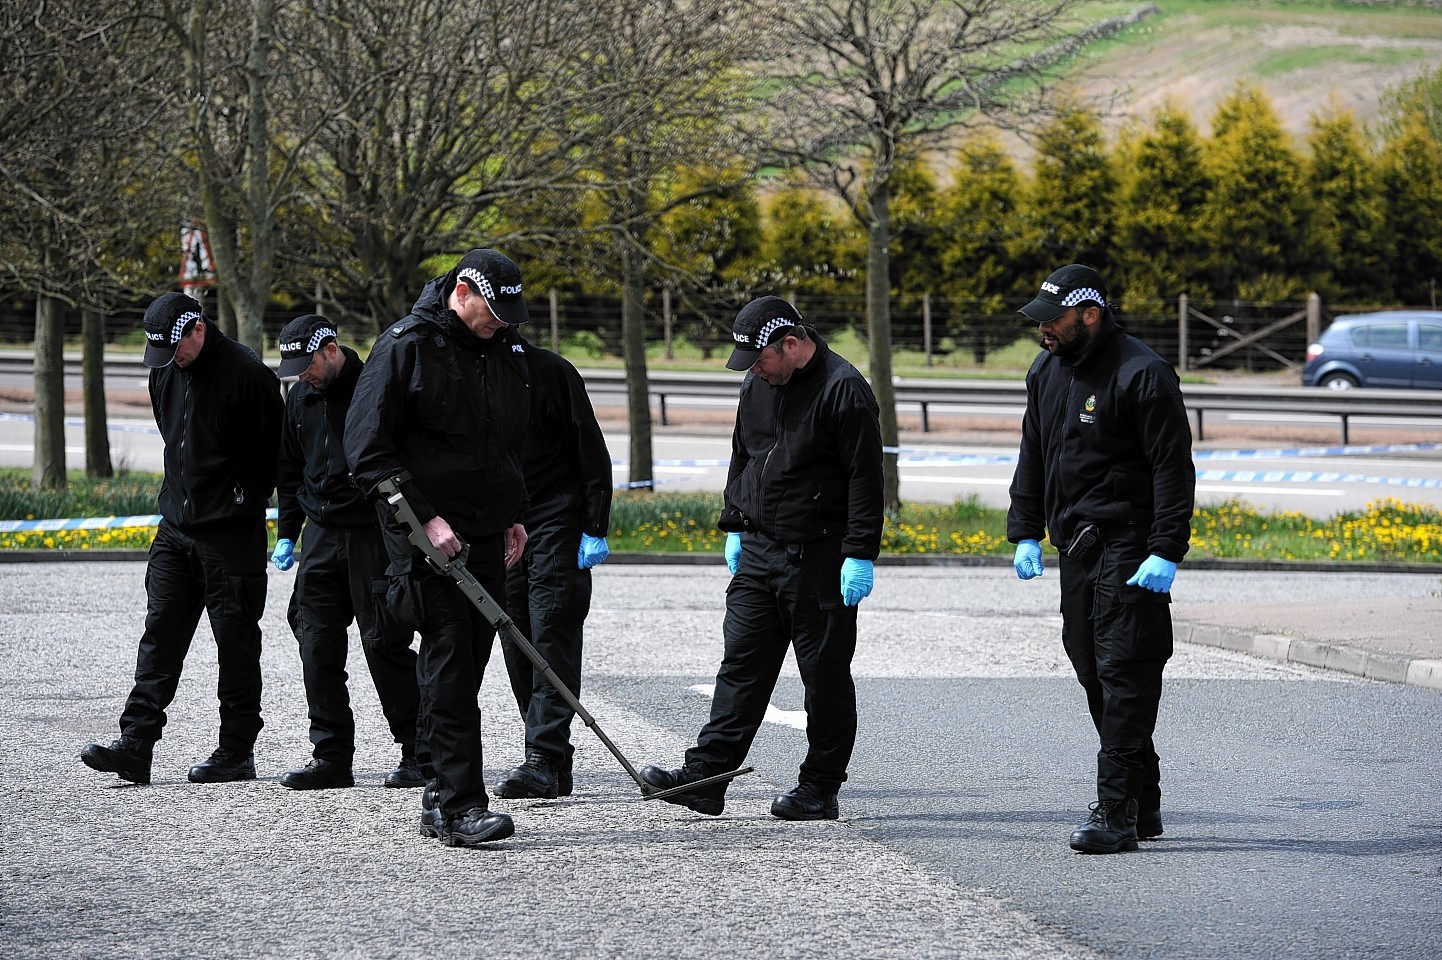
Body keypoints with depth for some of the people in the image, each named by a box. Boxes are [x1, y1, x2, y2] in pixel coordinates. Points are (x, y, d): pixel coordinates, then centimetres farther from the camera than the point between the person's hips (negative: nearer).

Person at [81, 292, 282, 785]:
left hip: (231, 533, -7)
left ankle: (237, 750, 8)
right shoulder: (166, 371, 9)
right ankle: (135, 745, -1)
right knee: (160, 634, 2)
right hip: (176, 525, 7)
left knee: (235, 642, 1)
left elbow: (273, 449, -10)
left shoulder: (246, 373, -14)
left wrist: (245, 499, -8)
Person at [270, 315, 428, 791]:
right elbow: (290, 472, 23)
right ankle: (331, 756, 9)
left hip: (376, 535, -7)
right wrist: (286, 535, 18)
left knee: (384, 643, -5)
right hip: (321, 537, 7)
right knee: (317, 644, 2)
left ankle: (420, 754, 4)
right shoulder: (301, 399, 12)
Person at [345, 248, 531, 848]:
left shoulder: (506, 349, 12)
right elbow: (367, 450, -12)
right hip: (426, 532, -7)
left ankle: (441, 798, 16)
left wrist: (514, 516, 17)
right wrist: (425, 518, -17)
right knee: (449, 659, -13)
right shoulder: (405, 347, -10)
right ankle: (460, 805, -15)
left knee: (470, 664, 7)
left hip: (487, 535, 7)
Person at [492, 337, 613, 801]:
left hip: (556, 527, -5)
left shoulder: (551, 371, -5)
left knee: (552, 636, -12)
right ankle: (553, 762, 9)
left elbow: (591, 451, -5)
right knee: (517, 646, 4)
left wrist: (595, 529, -10)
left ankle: (545, 758, -18)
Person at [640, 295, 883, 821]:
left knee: (825, 674, 1)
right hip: (756, 553, 7)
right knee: (741, 663, 4)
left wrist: (859, 555, -18)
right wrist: (734, 526, 19)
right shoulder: (757, 387, 11)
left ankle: (819, 788, 8)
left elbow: (866, 478, -15)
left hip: (818, 559, -7)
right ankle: (704, 777, 1)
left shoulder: (844, 390, -13)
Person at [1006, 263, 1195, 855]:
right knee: (1094, 673, 9)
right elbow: (1033, 457, 22)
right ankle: (1143, 804, 18)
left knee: (1125, 676, -11)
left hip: (1127, 549, -8)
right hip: (1073, 547, 8)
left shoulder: (1142, 374, -12)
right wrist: (1025, 533, 13)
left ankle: (1115, 813, -13)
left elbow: (1173, 468, -14)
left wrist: (1165, 553, -19)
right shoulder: (1046, 371, 13)